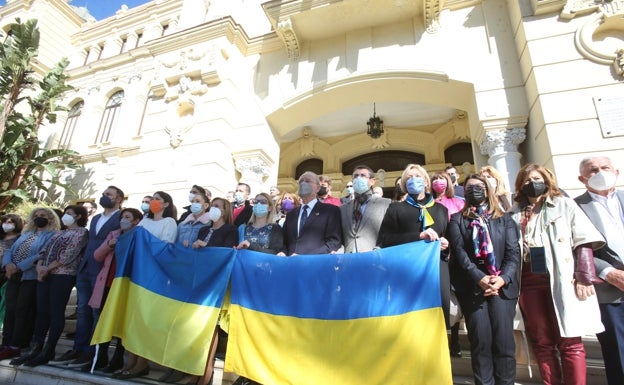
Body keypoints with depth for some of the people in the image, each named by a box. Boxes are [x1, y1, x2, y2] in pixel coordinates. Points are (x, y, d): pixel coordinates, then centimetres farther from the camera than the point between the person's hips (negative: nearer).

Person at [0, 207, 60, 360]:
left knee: (23, 311, -2)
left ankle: (15, 346, 4)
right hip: (14, 277, 7)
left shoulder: (52, 236, -4)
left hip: (31, 277, -6)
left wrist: (18, 267, -20)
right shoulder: (26, 234, 19)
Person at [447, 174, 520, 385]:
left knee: (504, 340, -3)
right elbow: (459, 252, -2)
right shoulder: (457, 219, 10)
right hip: (472, 286, -1)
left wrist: (502, 279, -12)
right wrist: (480, 278, -15)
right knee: (481, 341, -2)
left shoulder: (505, 219, 14)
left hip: (503, 285, 1)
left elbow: (513, 252, 4)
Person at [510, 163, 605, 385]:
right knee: (542, 342, 8)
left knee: (570, 341, 1)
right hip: (529, 281, 2)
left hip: (562, 280, -2)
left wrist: (583, 277, -10)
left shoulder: (564, 205, 8)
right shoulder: (516, 214, 13)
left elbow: (584, 241, -1)